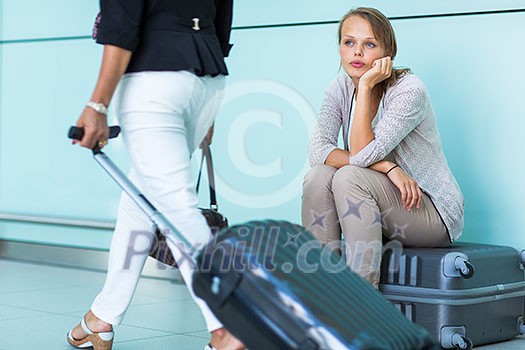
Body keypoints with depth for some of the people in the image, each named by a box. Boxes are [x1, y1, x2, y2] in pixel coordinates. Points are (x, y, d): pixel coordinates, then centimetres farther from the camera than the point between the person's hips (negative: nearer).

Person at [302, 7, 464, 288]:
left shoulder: (409, 90, -18)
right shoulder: (341, 88, 0)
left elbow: (362, 154, -27)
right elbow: (317, 150, -15)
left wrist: (366, 86, -25)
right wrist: (386, 167, -25)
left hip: (433, 213, -5)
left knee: (349, 177, -30)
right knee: (317, 177, -21)